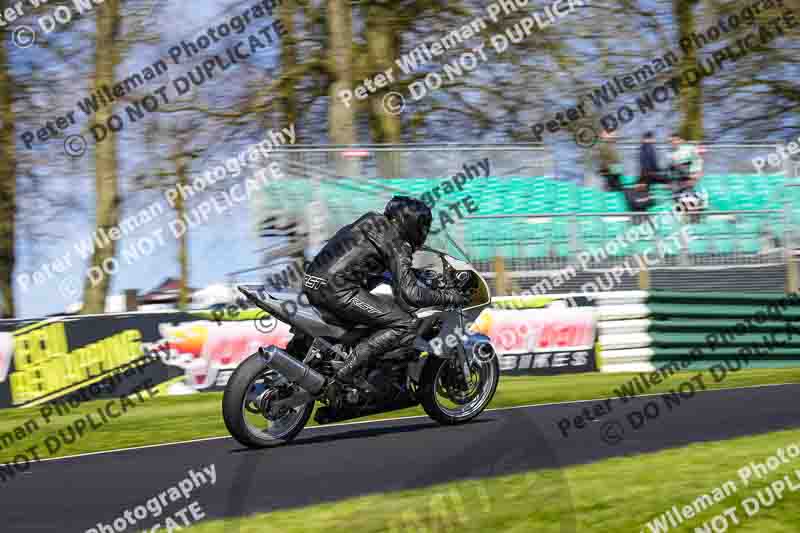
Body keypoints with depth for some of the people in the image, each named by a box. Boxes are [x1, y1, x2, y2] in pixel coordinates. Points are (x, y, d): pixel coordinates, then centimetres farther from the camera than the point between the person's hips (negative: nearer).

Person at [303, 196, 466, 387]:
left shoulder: (372, 220, 20)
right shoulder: (398, 245, -3)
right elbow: (411, 294, -12)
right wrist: (448, 296, 0)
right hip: (339, 290, -9)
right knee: (406, 325, -9)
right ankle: (347, 371, -15)